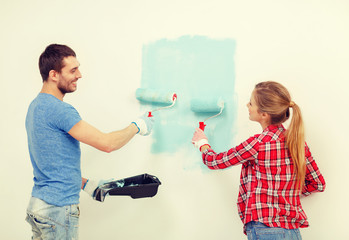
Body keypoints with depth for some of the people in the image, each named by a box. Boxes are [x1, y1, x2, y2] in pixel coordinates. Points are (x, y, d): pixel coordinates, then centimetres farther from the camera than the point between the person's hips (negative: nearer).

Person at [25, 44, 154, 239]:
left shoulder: (36, 106, 11)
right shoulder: (58, 109, -20)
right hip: (57, 209, -9)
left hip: (38, 203, 10)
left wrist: (86, 184, 15)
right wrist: (138, 126, -4)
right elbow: (107, 143, -21)